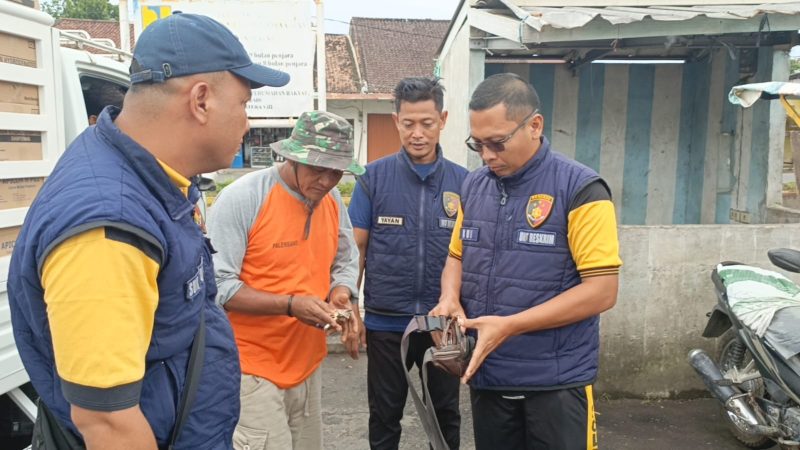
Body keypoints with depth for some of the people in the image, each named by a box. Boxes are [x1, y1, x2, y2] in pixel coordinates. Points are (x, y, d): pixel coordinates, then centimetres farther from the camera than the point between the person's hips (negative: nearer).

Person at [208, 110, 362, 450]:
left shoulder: (333, 201, 3)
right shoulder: (240, 199, -17)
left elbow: (345, 264, 12)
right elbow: (217, 286, -18)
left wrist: (339, 298, -9)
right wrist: (290, 305, -25)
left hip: (308, 364, 7)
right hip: (252, 368, -6)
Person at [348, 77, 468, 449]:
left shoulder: (463, 182, -2)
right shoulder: (373, 177, -5)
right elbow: (356, 249, -1)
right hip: (385, 323, -1)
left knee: (446, 416, 18)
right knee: (384, 417, 17)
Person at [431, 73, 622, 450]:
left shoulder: (580, 189, -13)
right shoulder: (473, 186, 5)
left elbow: (601, 291, -16)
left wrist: (509, 326, -21)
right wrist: (450, 299, -5)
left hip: (556, 381, -5)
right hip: (485, 375, 5)